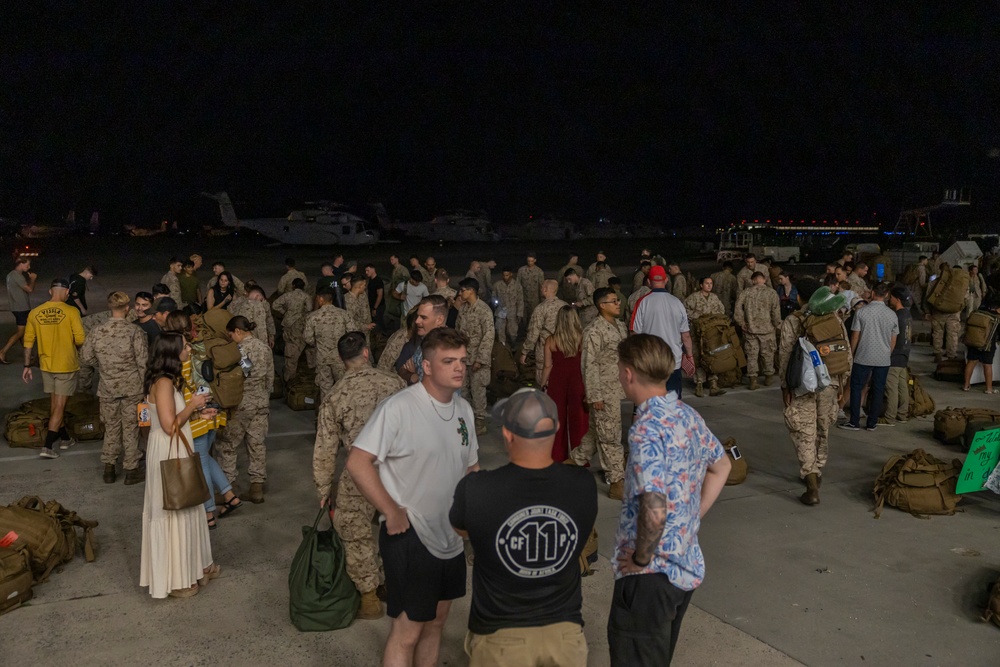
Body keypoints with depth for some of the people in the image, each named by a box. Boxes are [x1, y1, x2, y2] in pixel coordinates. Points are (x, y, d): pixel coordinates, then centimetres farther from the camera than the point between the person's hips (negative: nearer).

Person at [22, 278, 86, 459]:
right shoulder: (71, 312, -15)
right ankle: (47, 447, -2)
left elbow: (28, 341, 3)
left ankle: (65, 438, 33)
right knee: (59, 406, 2)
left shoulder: (34, 313, -2)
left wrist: (27, 366, 12)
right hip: (66, 366, -5)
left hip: (46, 365, 5)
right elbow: (80, 339, -17)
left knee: (54, 403, 20)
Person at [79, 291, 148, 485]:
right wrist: (145, 383, -1)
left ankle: (109, 469, 23)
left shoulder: (97, 331, -6)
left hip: (108, 388, 3)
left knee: (111, 427, 17)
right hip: (132, 388, -2)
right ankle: (131, 470, 18)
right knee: (130, 428, 9)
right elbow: (143, 362, -14)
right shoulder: (134, 332, -16)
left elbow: (85, 357, 4)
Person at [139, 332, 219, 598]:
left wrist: (196, 411, 9)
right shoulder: (163, 383, -23)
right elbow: (170, 425, -26)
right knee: (172, 513, 2)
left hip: (175, 452, 10)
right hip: (168, 454, -10)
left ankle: (191, 566, 33)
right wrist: (192, 406, -15)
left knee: (183, 510, 19)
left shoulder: (167, 381, 8)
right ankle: (173, 579, 16)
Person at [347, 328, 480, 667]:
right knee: (408, 629, 4)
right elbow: (357, 462, -22)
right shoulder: (398, 407, -20)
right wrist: (392, 512, -19)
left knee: (435, 621, 21)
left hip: (450, 537, 7)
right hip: (410, 537, -7)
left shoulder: (464, 409, 3)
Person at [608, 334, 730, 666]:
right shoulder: (688, 415, 3)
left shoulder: (646, 429, -24)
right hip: (687, 567, 9)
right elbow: (721, 467, 19)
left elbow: (655, 511, -33)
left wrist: (640, 559, -16)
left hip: (650, 575, -8)